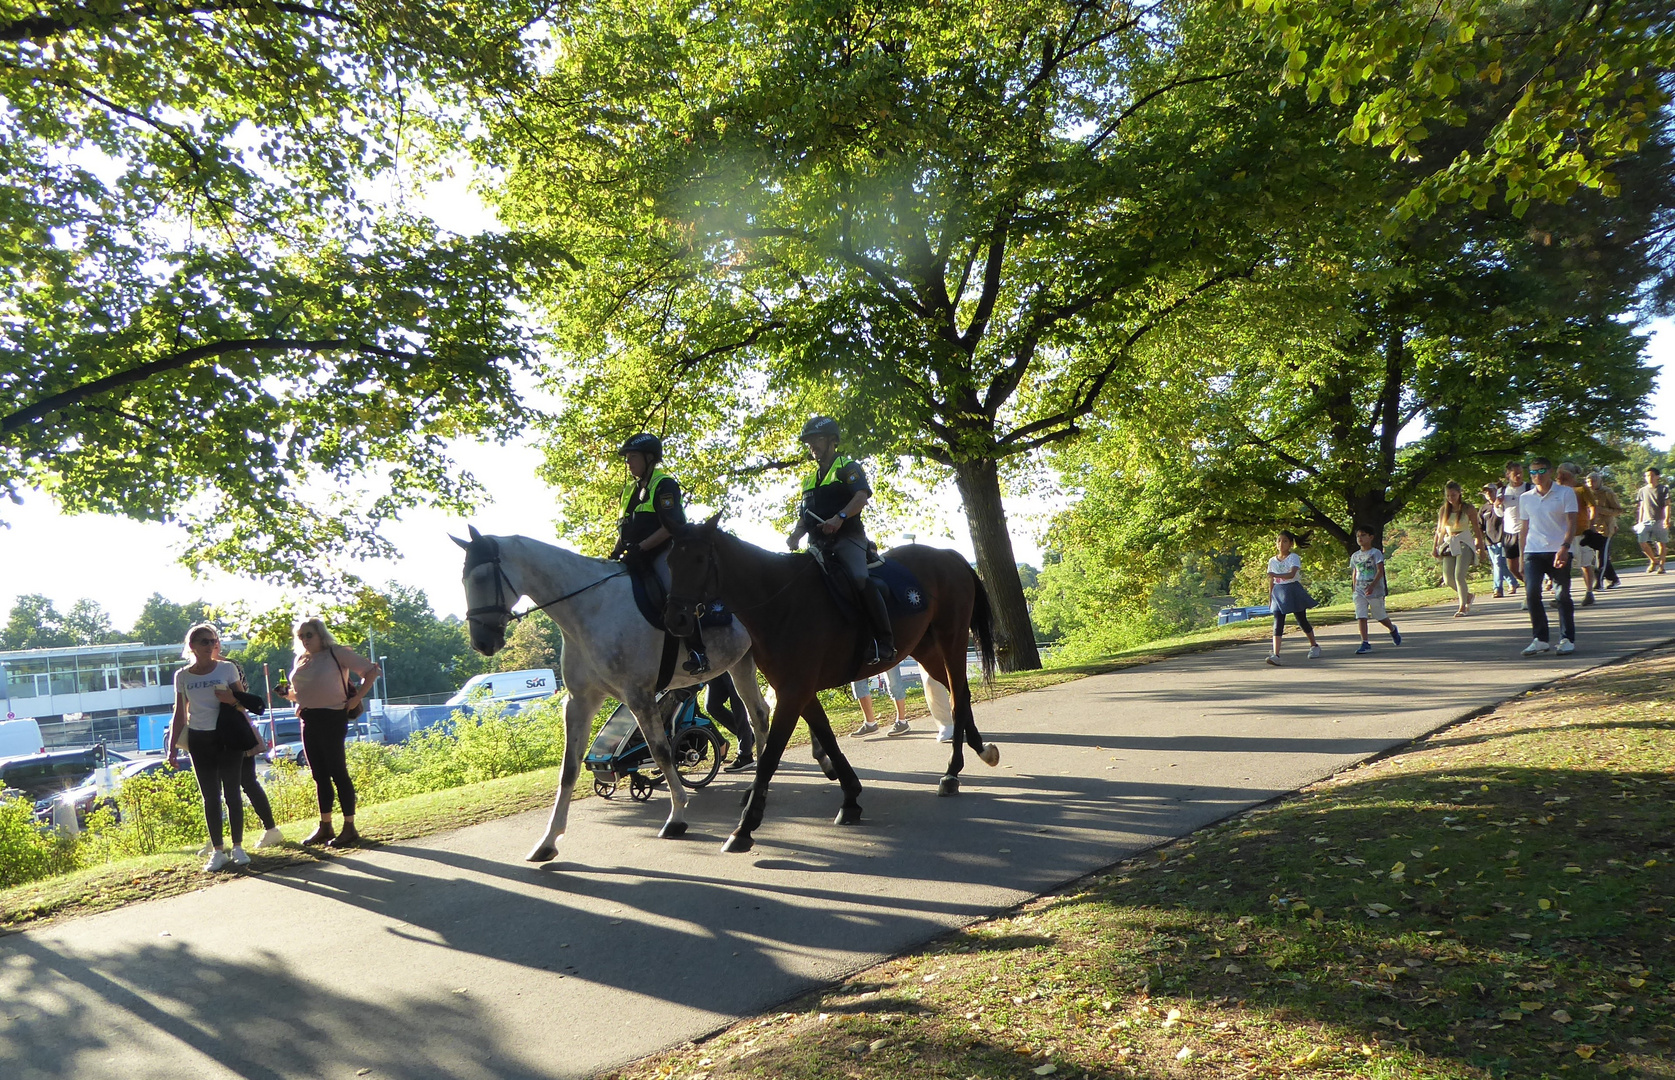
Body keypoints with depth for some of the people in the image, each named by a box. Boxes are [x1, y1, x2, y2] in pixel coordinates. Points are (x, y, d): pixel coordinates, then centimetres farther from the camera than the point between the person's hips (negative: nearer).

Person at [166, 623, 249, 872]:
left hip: (227, 735, -1)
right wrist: (172, 747, 5)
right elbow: (179, 715, 10)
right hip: (199, 739, 1)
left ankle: (237, 847, 7)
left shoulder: (227, 669, 0)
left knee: (231, 792, 0)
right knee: (210, 797, 4)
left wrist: (232, 699, -19)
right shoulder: (182, 676, 5)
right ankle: (218, 851, 9)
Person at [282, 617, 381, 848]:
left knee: (337, 772, -5)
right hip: (308, 720, 7)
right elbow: (297, 690, 25)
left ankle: (349, 828, -1)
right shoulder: (301, 660, 14)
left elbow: (371, 670, -9)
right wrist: (289, 694, 2)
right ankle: (325, 827, 17)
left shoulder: (337, 653, -7)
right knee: (319, 775, 11)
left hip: (332, 718, -7)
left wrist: (356, 698, -12)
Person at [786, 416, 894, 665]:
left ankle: (885, 642, -29)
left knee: (860, 578, -30)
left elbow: (862, 496, -13)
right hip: (818, 544, 8)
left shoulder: (848, 468, 5)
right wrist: (795, 536, 3)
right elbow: (804, 516, 25)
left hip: (847, 537, -7)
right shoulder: (810, 480, 25)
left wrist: (839, 517, -29)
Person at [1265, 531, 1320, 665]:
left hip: (1293, 591, -3)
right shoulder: (1272, 561, 8)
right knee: (1278, 623, -9)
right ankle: (1275, 655, -18)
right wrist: (1270, 598, 13)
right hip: (1278, 593, 3)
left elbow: (1291, 574, -24)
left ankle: (1314, 645, 36)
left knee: (1302, 621, 10)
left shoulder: (1294, 557, -7)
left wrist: (1275, 575, -39)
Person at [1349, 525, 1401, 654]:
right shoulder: (1355, 556, 10)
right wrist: (1355, 588, 10)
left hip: (1375, 590, -4)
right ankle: (1365, 644, -9)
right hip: (1360, 592, 4)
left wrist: (1372, 585, -26)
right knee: (1361, 617, -8)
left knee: (1380, 616, 11)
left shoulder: (1375, 553, -6)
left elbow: (1380, 571, -15)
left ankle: (1393, 630, 42)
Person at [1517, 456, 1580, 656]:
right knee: (1532, 593, -11)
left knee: (1563, 596, 1)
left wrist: (1564, 547, -22)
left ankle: (1567, 639, 12)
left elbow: (1571, 523, -8)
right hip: (1534, 552, 3)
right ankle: (1540, 639, -3)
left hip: (1559, 551, -2)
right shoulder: (1525, 498, 11)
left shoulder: (1565, 493, 0)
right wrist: (1521, 556, 13)